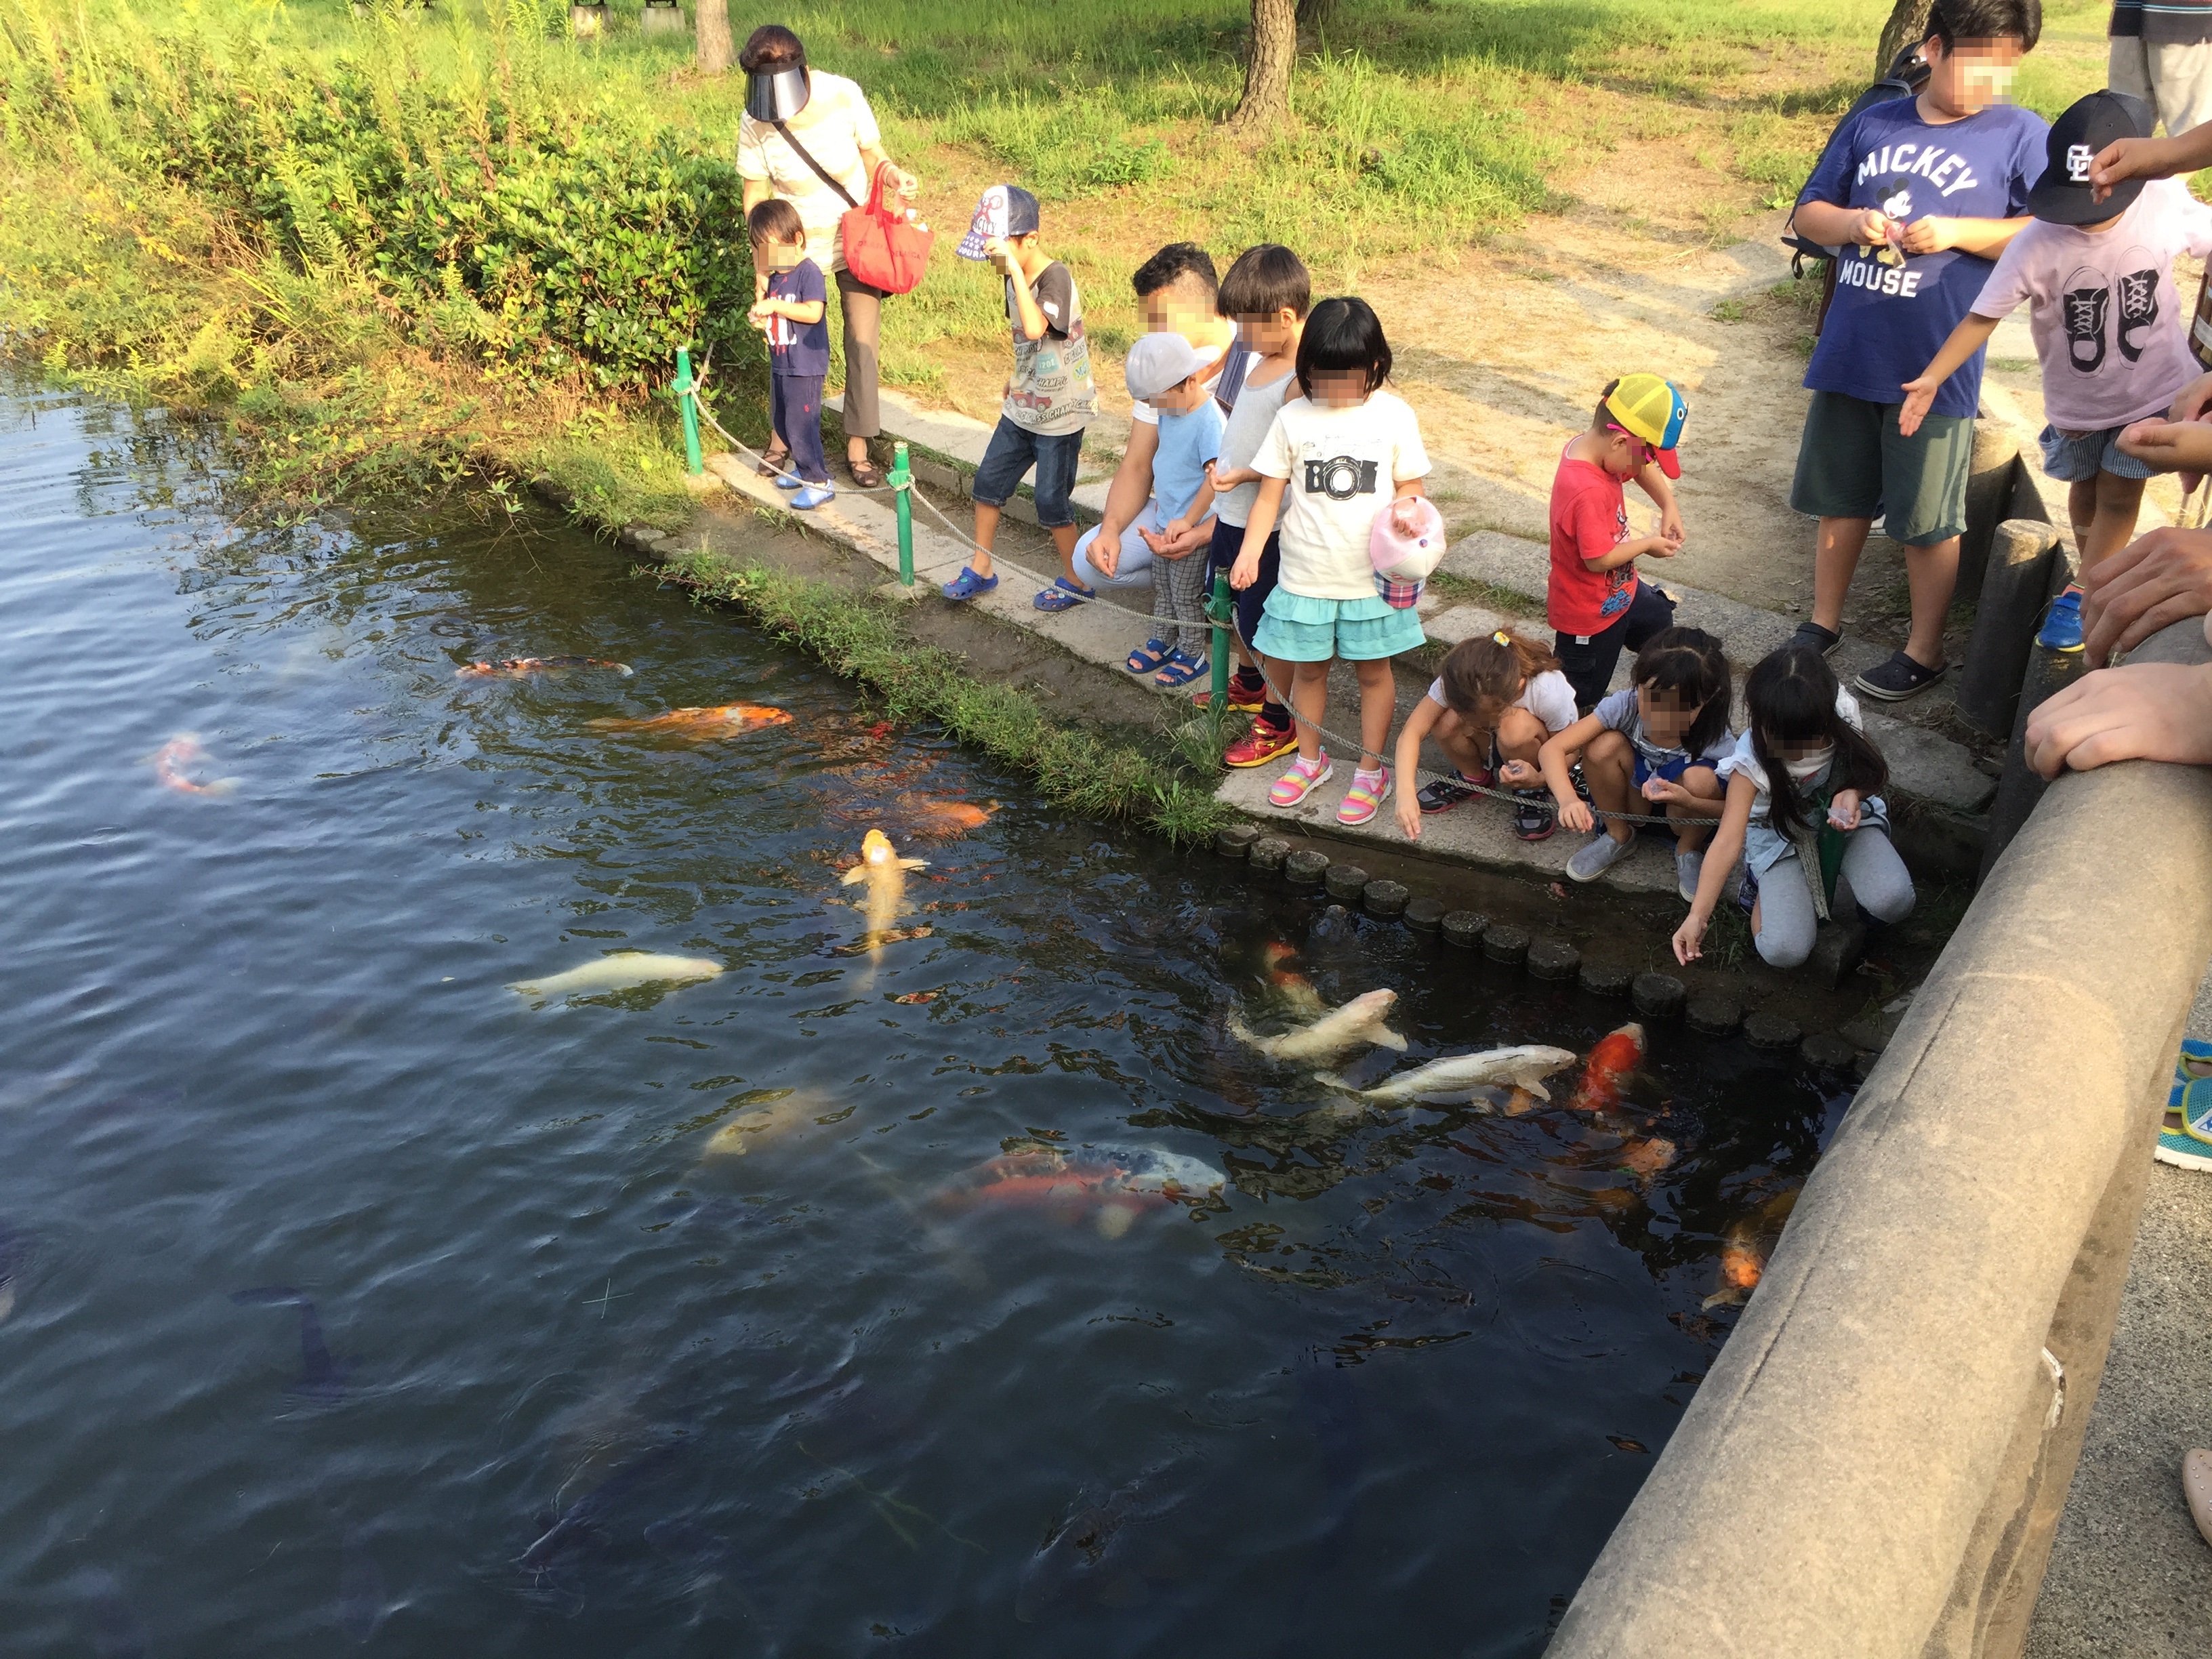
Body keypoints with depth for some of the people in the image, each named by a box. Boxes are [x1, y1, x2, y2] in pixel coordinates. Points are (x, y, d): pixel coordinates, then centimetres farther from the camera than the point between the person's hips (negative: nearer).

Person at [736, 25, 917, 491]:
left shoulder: (843, 96, -20)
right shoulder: (755, 124, -18)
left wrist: (891, 173, -29)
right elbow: (756, 197, -9)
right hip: (797, 248, 0)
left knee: (862, 343, -1)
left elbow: (872, 153, -6)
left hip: (858, 240, 0)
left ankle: (858, 447, 11)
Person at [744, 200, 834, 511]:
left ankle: (818, 482, 1)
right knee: (781, 423, 18)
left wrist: (776, 306, -29)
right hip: (780, 363, 9)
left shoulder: (809, 272, -15)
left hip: (806, 366, -9)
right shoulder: (774, 278, 11)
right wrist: (761, 319, 0)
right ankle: (803, 466, 35)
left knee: (801, 425, -8)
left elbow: (813, 312, -28)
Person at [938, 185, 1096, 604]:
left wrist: (1015, 269, -42)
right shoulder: (1015, 278, 0)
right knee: (988, 481, 13)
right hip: (1023, 407, 8)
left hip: (1061, 414, -8)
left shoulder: (1056, 277, -24)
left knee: (1051, 502, 0)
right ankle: (980, 570, 28)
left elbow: (1036, 328, -43)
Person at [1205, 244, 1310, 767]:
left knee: (1263, 625, 4)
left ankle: (1280, 722, 21)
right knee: (1235, 606, 26)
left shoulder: (1304, 379, -25)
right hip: (1232, 511, 9)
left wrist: (1245, 475, -31)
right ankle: (1249, 683, 49)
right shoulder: (1259, 357, 2)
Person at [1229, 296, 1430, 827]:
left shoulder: (1394, 416, -6)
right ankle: (1310, 760, 34)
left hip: (1372, 575, -1)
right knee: (1309, 668, 14)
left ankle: (1371, 769, 26)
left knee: (1373, 669, 11)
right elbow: (1270, 492, -1)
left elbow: (1410, 486, 2)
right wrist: (1250, 551, -11)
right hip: (1306, 575, 1)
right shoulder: (1292, 418, -4)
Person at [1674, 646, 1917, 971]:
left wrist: (1852, 793, -26)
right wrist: (1697, 916, -39)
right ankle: (1767, 892, 11)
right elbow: (1728, 840, -32)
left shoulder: (1843, 716, -21)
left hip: (1846, 822, 2)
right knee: (1784, 951, -21)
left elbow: (1869, 773, 0)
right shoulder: (1751, 761, -28)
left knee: (1892, 902, -27)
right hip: (1782, 840, -2)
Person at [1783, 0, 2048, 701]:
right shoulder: (1872, 125, 7)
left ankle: (1924, 651, 20)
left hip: (1936, 364, -3)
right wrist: (1849, 223, -10)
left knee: (1927, 518, 6)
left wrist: (1959, 232, -19)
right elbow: (1807, 212, 11)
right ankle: (1823, 623, 32)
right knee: (1839, 496, 15)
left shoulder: (2022, 135, -2)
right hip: (1848, 352, 4)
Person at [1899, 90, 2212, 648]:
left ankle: (2082, 592, 18)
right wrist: (1932, 377, -32)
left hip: (2155, 388, 0)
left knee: (2119, 493, 2)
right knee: (2085, 491, 18)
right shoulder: (2038, 243, -26)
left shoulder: (2167, 206, -21)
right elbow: (1984, 314, -23)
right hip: (2077, 397, 1)